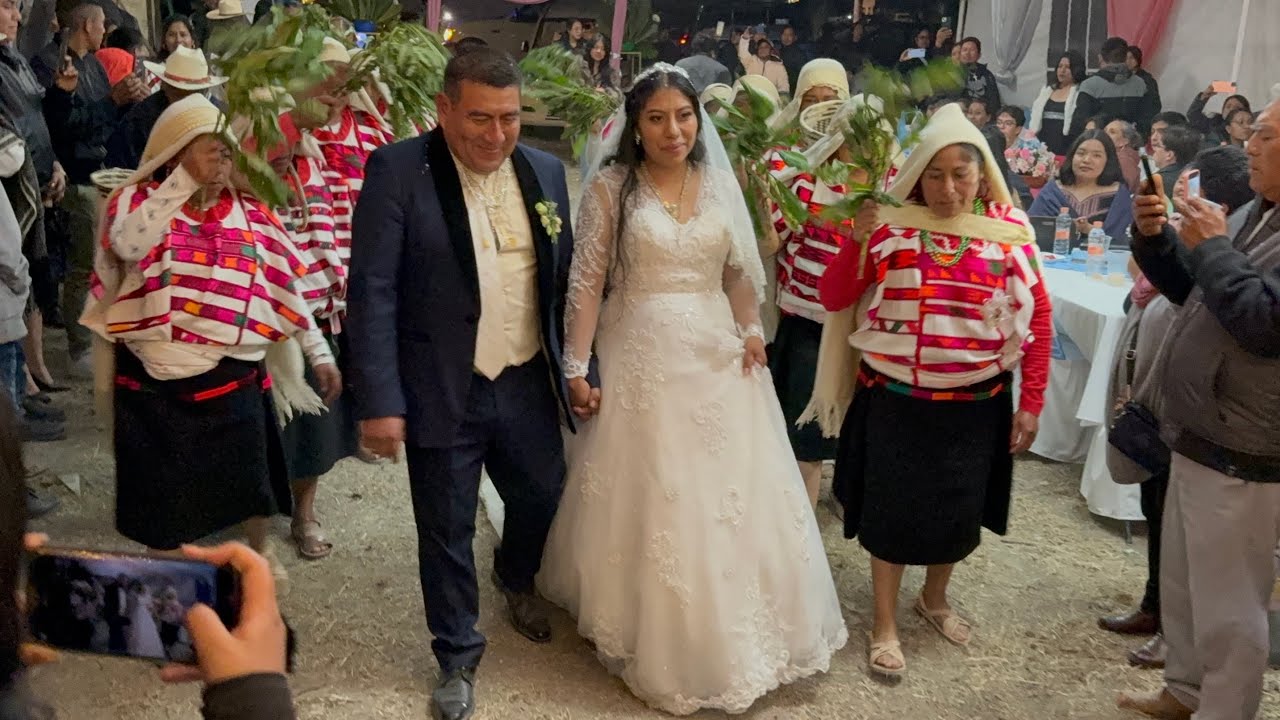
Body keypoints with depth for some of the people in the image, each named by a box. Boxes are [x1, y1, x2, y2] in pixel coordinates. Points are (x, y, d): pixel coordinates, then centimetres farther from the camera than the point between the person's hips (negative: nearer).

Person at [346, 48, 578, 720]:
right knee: (446, 533, 10)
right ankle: (458, 658, 33)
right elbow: (372, 291, -14)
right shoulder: (397, 171, -12)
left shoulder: (545, 171, 3)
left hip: (528, 385, 4)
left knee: (541, 496, 20)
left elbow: (564, 279, 9)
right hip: (442, 394, -4)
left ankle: (515, 578, 54)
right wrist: (379, 401, -19)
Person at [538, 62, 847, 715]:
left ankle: (729, 634, 32)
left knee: (729, 495, 10)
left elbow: (740, 270, 12)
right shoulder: (611, 186, -6)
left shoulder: (719, 183, 4)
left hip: (717, 357, 4)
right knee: (649, 499, 6)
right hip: (642, 358, -3)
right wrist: (577, 368, -10)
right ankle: (656, 638, 27)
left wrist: (752, 330, -2)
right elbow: (587, 281, -8)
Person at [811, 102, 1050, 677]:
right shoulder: (891, 225, -7)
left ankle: (935, 599, 43)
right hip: (895, 398, -1)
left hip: (976, 403, 2)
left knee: (960, 512, 16)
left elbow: (1038, 318, 0)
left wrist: (1031, 403, -1)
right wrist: (858, 241, -21)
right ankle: (885, 625, 25)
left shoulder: (1009, 230, -4)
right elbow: (833, 299, -6)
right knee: (892, 508, 7)